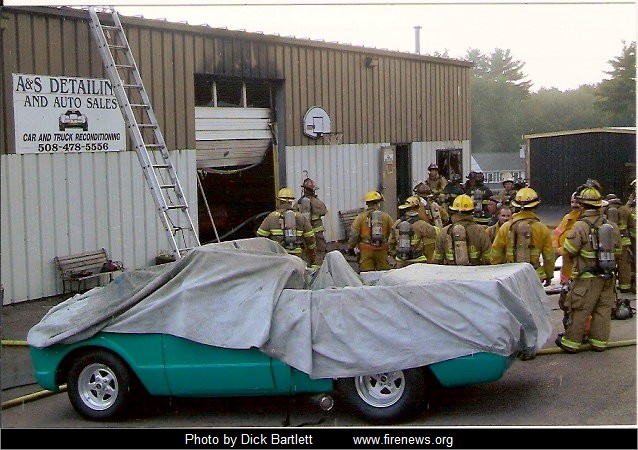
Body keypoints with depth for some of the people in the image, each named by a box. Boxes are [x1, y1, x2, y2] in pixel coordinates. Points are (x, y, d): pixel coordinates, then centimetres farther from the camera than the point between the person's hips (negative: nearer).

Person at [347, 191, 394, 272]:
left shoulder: (361, 217, 1)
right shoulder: (386, 216, 6)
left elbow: (354, 234, -3)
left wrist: (351, 247, 8)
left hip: (366, 250, -1)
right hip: (382, 250, 2)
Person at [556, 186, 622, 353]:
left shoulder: (580, 227, -15)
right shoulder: (612, 226, 4)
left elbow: (568, 250, -12)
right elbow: (617, 251, 12)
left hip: (587, 278, -5)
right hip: (608, 277, 5)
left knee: (579, 310, 2)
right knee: (603, 309, 12)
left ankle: (571, 342, 8)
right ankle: (599, 341, 17)